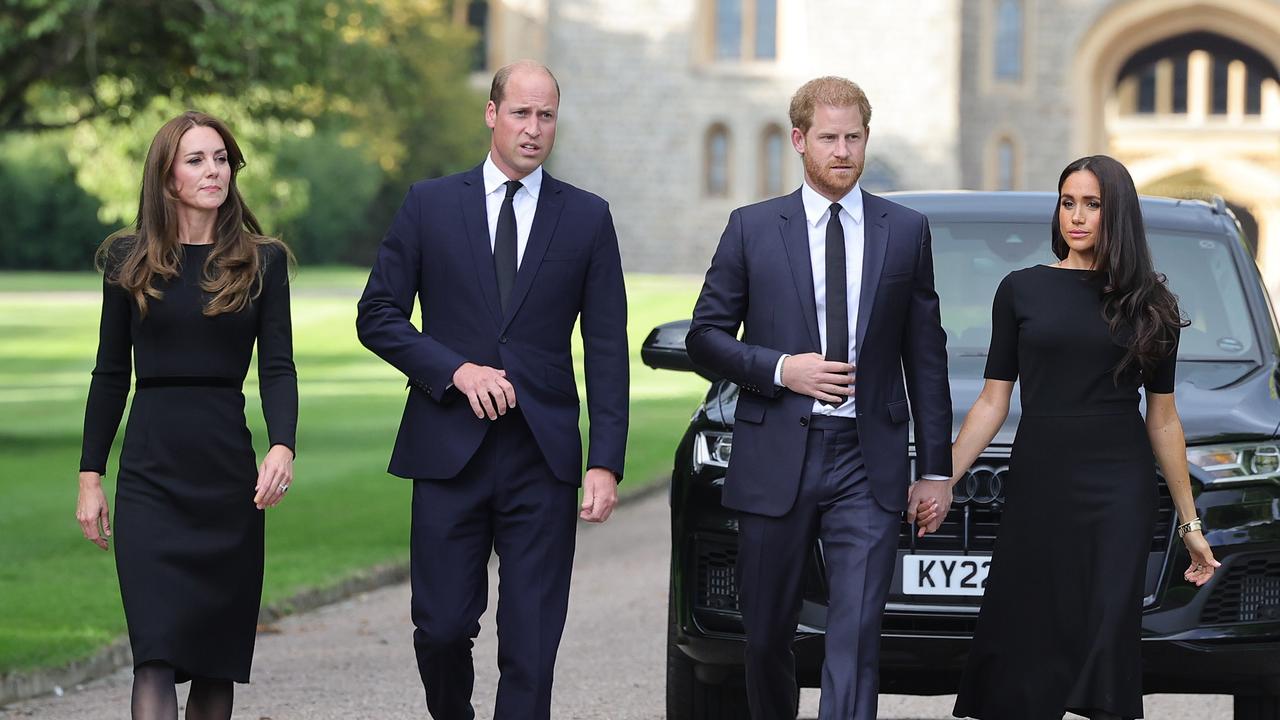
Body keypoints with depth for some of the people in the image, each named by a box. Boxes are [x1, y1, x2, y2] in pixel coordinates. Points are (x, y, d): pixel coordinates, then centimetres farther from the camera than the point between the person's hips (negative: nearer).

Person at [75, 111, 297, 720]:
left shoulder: (262, 261, 6)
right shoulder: (129, 260, 7)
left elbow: (278, 366, 0)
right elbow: (110, 374, 10)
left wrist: (282, 446, -18)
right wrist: (90, 476, 5)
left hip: (229, 473, 1)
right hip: (150, 474, -1)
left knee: (218, 655, 4)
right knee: (156, 653, -12)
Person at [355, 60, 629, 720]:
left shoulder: (587, 219, 7)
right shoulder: (430, 204, 6)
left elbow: (607, 350, 4)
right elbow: (378, 315, 5)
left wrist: (606, 463, -5)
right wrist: (455, 369, -10)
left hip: (543, 458, 0)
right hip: (450, 449, 0)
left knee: (531, 644, -2)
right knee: (441, 628, 2)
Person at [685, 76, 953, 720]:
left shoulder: (906, 231, 8)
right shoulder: (752, 228, 5)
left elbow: (925, 356, 9)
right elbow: (705, 335, 6)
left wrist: (936, 468, 7)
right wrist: (779, 370, -11)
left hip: (867, 464, 0)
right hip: (775, 461, 0)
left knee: (856, 636, -11)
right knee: (767, 635, 8)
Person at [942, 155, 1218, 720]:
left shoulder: (1148, 303, 7)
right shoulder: (1021, 290, 5)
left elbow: (1162, 420, 10)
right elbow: (993, 402, 6)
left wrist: (1190, 523, 10)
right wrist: (944, 481, -3)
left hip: (1120, 492, 0)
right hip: (1038, 484, 0)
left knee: (1107, 639, -5)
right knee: (1024, 642, -1)